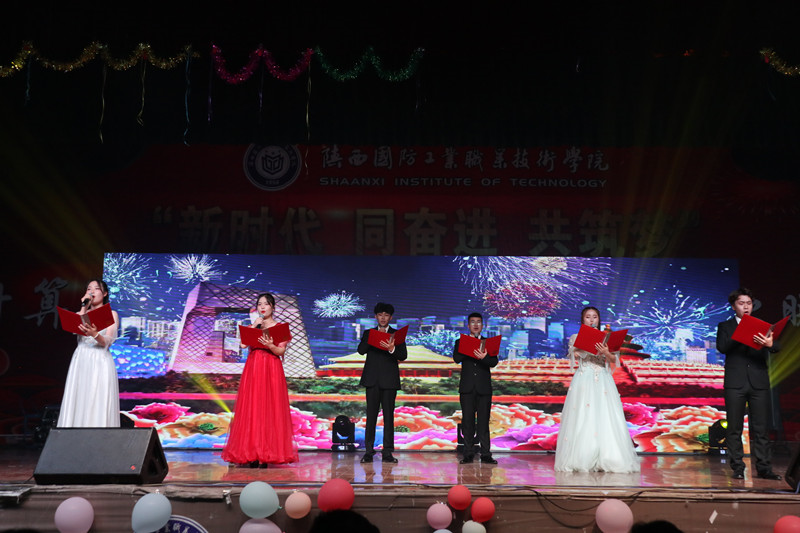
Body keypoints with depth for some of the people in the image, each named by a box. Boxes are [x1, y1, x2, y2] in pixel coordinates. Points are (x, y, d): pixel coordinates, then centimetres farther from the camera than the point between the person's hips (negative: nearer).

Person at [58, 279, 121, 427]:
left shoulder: (111, 314, 8)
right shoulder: (80, 314, 18)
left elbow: (106, 341, -7)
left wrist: (95, 334, -27)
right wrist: (84, 307, -2)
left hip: (100, 362, -3)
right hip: (80, 360, 3)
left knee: (98, 404, -9)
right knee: (78, 403, -4)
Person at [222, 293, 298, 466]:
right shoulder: (252, 326, 15)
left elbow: (281, 351, -3)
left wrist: (270, 345, -21)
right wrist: (254, 327, -7)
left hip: (272, 370, -3)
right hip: (253, 369, 3)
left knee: (269, 409, -6)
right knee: (252, 409, -2)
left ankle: (267, 454, -5)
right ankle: (252, 453, 0)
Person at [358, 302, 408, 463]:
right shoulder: (368, 333, 13)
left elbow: (403, 356, -2)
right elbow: (361, 350, -2)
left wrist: (392, 349, -23)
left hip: (389, 380, -1)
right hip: (372, 380, 1)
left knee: (389, 416, 0)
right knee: (371, 415, 1)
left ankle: (387, 453, 3)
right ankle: (368, 451, 5)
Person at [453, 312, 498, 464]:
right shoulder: (460, 342, 11)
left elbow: (494, 362, -4)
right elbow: (456, 359, -7)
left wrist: (484, 357, -26)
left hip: (484, 388, 0)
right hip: (467, 388, 0)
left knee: (483, 422, 0)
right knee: (467, 421, 2)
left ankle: (486, 454, 3)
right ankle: (468, 454, 7)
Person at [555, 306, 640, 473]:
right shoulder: (577, 337, 9)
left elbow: (614, 360, 2)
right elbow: (575, 355, -6)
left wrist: (606, 353, -17)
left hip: (602, 381, 1)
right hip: (584, 379, -1)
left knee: (605, 416, -6)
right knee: (582, 417, -4)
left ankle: (607, 459, -3)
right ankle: (581, 460, -2)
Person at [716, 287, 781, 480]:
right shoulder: (725, 326, 10)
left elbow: (776, 348, -3)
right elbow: (722, 347, -7)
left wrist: (770, 344, -27)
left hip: (759, 383, 1)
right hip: (735, 383, -1)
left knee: (760, 428, 1)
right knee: (734, 428, 1)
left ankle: (764, 468, 7)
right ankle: (738, 468, 6)